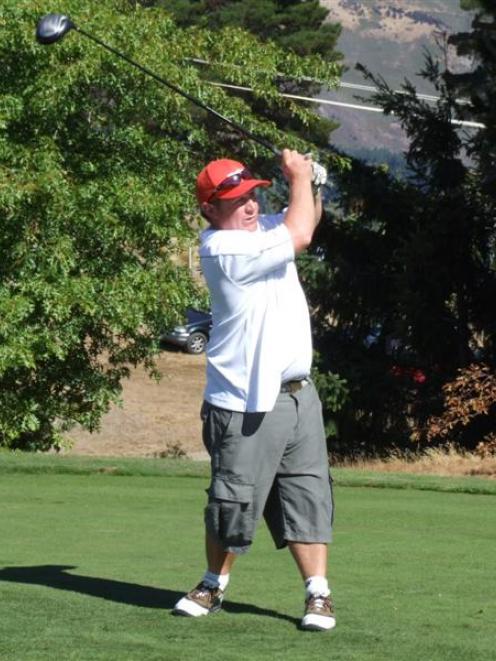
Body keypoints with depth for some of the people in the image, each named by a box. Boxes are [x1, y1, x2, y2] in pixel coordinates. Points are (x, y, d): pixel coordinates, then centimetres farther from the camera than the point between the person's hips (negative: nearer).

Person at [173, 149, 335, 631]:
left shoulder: (260, 229, 9)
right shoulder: (222, 248, -17)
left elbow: (305, 221, 24)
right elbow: (299, 236, -21)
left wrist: (310, 184, 1)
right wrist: (298, 176, -7)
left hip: (296, 394, 7)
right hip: (246, 405, -7)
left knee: (308, 497, 3)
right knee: (233, 502, 2)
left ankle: (318, 594, 6)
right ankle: (214, 585, 22)